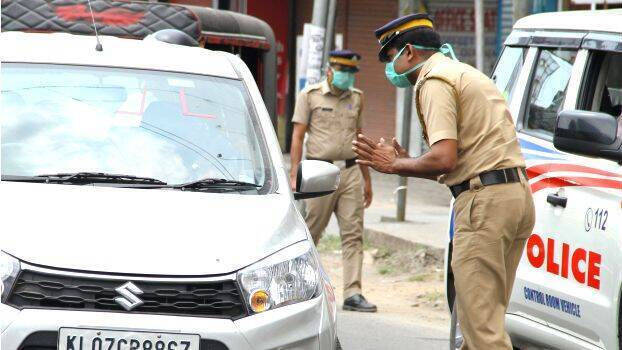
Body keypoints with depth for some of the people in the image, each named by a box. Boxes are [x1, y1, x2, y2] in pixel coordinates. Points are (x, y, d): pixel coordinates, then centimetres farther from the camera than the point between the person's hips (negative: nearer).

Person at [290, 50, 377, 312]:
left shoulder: (356, 98, 16)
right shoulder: (310, 95, 2)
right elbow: (297, 136, -1)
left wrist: (366, 179, 20)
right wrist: (295, 175, -9)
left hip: (350, 172, 4)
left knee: (353, 234, -4)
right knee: (310, 233, 1)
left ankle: (352, 293, -6)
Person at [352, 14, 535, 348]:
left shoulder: (435, 82, -6)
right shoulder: (468, 75, 26)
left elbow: (443, 158, -18)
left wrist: (396, 165, -2)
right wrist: (405, 163, 24)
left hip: (485, 201, -10)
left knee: (480, 320, -10)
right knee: (486, 315, 14)